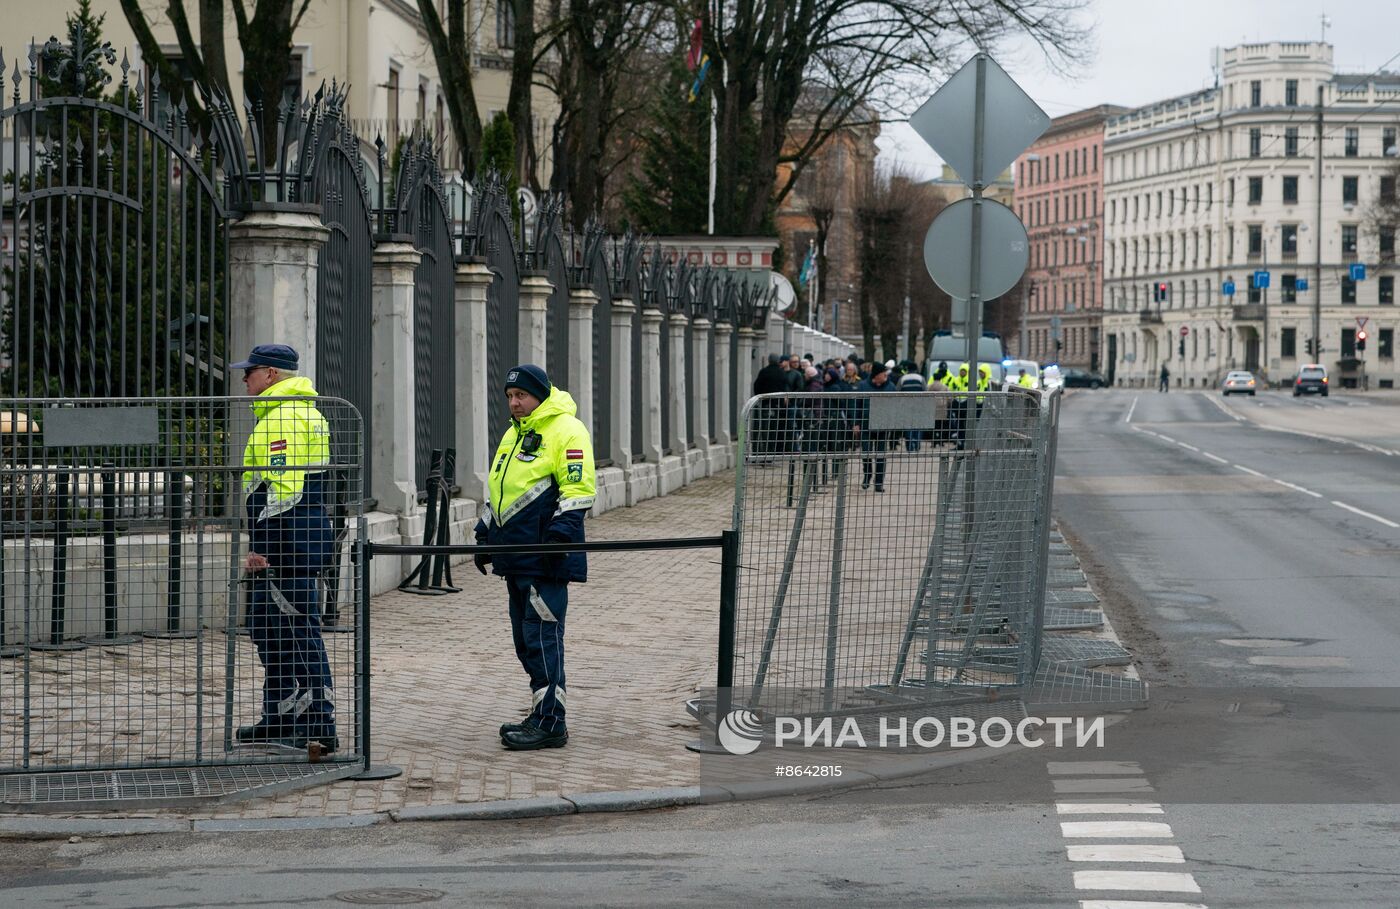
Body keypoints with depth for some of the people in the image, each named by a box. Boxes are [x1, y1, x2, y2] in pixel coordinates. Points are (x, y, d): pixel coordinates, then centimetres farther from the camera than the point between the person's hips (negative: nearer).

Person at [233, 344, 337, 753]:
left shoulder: (282, 417, -15)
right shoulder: (308, 412, 19)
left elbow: (283, 490, -23)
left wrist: (262, 547, -21)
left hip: (285, 543, -11)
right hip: (304, 541, 11)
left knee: (298, 633, -8)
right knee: (267, 626, 19)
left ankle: (320, 727, -6)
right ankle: (279, 719, 27)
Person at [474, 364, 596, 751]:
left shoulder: (566, 430, -7)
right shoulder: (513, 434, 22)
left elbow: (578, 490, -13)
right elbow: (498, 490, 30)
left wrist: (559, 534, -21)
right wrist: (485, 534, 24)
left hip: (544, 558, -9)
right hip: (516, 555, 9)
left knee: (542, 634, -10)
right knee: (525, 637, 10)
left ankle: (550, 722, -8)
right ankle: (543, 713, 17)